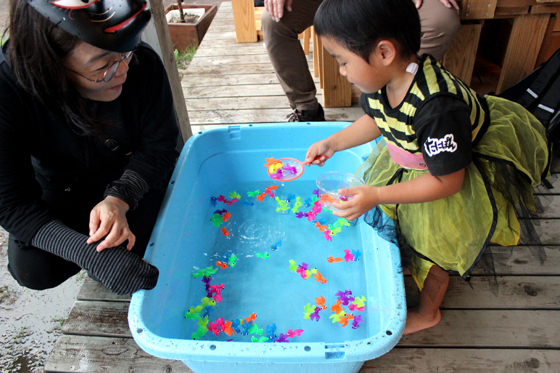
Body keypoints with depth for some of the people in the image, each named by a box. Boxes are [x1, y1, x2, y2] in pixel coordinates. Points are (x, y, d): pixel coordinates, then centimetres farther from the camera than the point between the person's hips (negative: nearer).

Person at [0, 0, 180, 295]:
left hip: (129, 182, 0)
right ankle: (95, 245, 12)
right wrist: (88, 253, -42)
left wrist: (119, 199, -33)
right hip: (58, 191, 1)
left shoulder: (143, 65, -28)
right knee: (31, 270, -19)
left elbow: (158, 148, -15)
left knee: (125, 254, -23)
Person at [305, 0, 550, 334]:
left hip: (460, 172, -6)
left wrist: (376, 196, -34)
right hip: (411, 159, 7)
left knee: (434, 244, 9)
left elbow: (447, 181, -32)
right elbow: (376, 120, 4)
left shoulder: (437, 107, -43)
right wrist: (333, 143, -5)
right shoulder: (383, 79, -20)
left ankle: (427, 312, 37)